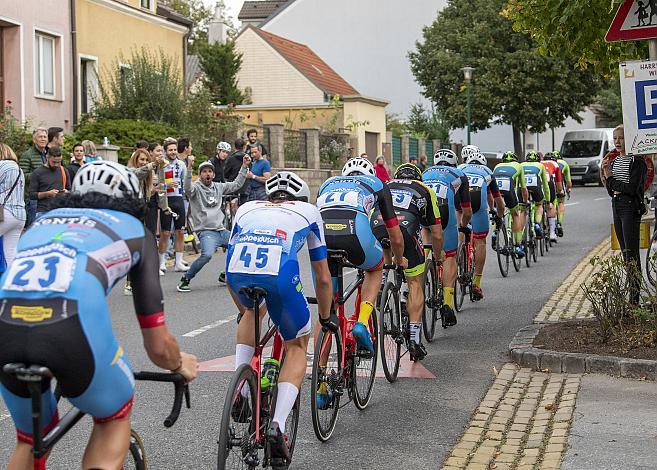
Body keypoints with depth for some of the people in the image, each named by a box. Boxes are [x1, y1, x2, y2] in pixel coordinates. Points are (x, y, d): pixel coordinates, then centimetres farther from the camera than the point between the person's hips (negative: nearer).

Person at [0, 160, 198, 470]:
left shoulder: (44, 220, 35)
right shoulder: (134, 229, 26)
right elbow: (158, 346, 22)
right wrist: (180, 366, 45)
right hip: (71, 327, -4)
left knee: (30, 441, 31)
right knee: (115, 418, 28)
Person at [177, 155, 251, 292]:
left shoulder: (218, 187, 14)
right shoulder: (196, 188, -4)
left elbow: (236, 184, 22)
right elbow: (187, 188, -27)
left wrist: (244, 167, 15)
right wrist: (189, 168, -39)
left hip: (222, 230, 7)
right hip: (206, 231, -7)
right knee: (207, 255, -33)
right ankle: (185, 280, -15)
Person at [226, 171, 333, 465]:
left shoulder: (247, 208, 37)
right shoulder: (308, 211, 33)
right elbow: (323, 277, 36)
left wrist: (244, 309, 56)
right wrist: (325, 316, 51)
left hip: (237, 271, 3)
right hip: (280, 275, -3)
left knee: (252, 313, 39)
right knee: (297, 347, 21)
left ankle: (239, 392, 24)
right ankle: (278, 425, 2)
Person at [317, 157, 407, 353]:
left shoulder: (328, 183, 39)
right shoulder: (377, 184, 32)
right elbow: (396, 237, 33)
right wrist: (400, 260, 53)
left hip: (322, 234, 2)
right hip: (356, 233, -2)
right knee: (375, 269, 32)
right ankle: (363, 323, 12)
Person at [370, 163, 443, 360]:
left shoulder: (384, 187, 38)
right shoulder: (425, 191, 33)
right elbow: (436, 234, 32)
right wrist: (438, 254, 52)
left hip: (377, 227, 2)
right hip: (406, 228, -2)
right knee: (415, 283, 12)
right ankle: (414, 338, 5)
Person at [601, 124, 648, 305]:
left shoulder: (637, 161, -9)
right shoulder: (614, 161, 14)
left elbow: (632, 188, -18)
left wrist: (611, 178, -10)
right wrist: (605, 174, -1)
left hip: (631, 207, -8)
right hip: (616, 207, 8)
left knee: (632, 253, -10)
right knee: (625, 254, 10)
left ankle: (634, 298, -11)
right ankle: (632, 293, 15)